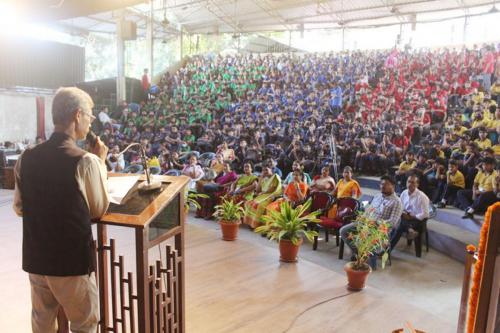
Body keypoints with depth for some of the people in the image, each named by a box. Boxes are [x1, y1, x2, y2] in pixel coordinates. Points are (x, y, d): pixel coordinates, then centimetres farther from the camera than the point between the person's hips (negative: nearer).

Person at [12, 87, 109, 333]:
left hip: (35, 258, 6)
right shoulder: (85, 160, -20)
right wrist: (100, 162, 0)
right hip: (73, 260, -5)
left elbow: (19, 208, 11)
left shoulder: (26, 158, -2)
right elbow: (99, 209, -5)